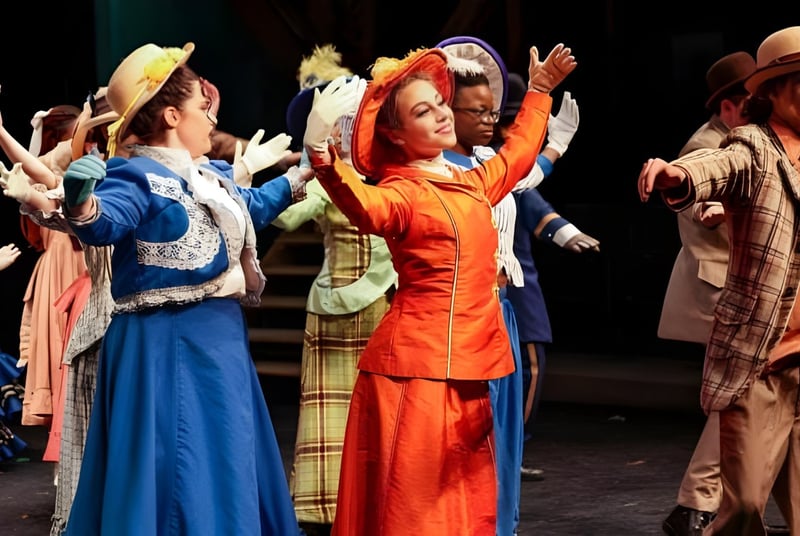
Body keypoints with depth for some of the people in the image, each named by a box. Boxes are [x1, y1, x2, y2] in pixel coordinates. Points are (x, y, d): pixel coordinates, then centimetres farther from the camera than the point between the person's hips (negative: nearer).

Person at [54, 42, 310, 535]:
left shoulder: (213, 176, 12)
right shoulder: (139, 177, -17)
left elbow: (253, 206, 34)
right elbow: (106, 222, -38)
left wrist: (298, 179, 44)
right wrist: (82, 204, -59)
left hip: (219, 339, 9)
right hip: (168, 345, -9)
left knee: (227, 465, 17)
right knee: (180, 470, -6)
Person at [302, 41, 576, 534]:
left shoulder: (472, 185, 14)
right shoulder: (401, 192, -11)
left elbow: (517, 156, 36)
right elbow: (367, 208, -34)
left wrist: (539, 93, 44)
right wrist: (323, 158, -52)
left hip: (469, 365, 8)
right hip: (419, 366, -8)